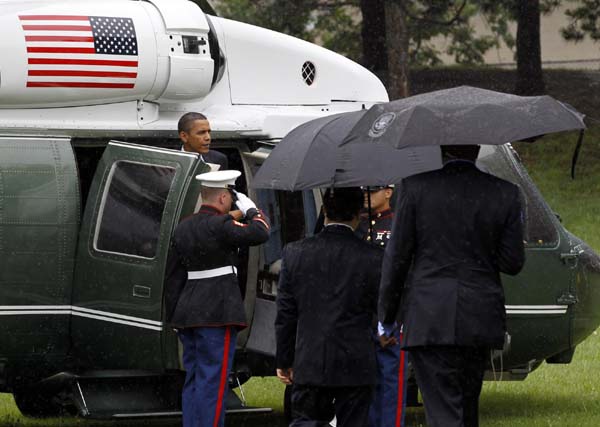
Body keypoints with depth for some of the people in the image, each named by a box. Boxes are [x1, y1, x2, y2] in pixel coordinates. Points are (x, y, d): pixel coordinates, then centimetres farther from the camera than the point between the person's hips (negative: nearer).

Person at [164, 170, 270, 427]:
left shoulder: (184, 228, 12)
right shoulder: (220, 226, -13)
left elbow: (173, 277, 14)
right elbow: (260, 233, -17)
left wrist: (174, 318, 20)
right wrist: (250, 209, 2)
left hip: (188, 313, 8)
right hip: (218, 314, -8)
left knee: (192, 381, 12)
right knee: (213, 381, -6)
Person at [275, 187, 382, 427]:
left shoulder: (294, 253, -1)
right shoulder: (372, 258, -9)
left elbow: (285, 315, 4)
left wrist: (283, 361, 12)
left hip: (308, 365, 2)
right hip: (355, 367, -1)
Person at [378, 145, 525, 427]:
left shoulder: (416, 188, -5)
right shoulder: (505, 194, 1)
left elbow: (397, 256, -3)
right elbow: (513, 263, 1)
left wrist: (386, 318, 5)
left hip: (429, 320, -3)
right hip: (480, 320, 3)